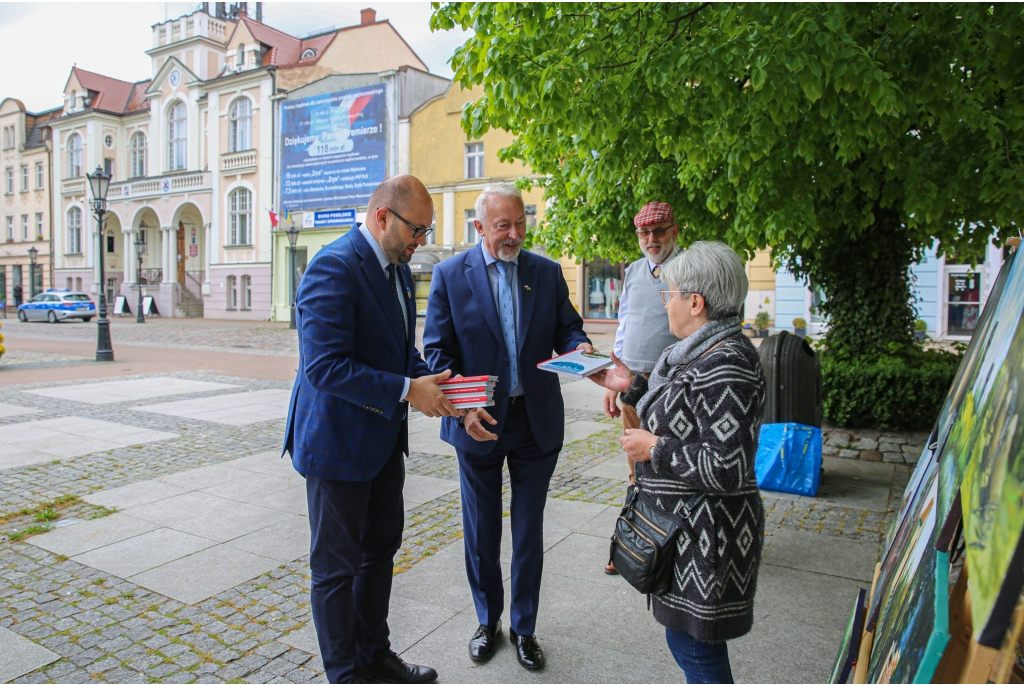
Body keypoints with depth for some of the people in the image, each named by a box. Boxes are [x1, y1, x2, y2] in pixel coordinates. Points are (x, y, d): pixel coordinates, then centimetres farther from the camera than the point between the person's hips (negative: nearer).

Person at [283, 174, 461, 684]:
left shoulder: (398, 268, 8)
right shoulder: (334, 267, -22)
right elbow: (323, 365, -28)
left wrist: (430, 379, -3)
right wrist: (408, 391, -26)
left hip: (384, 437, 10)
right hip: (339, 441, -9)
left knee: (380, 550, 21)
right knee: (337, 565, 9)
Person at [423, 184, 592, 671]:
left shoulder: (547, 272, 2)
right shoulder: (450, 274, -5)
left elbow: (567, 327, 6)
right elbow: (437, 350, -7)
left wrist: (579, 348, -19)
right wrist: (463, 408, -21)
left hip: (537, 422, 2)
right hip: (478, 424, -1)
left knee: (529, 530, 13)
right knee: (482, 532, 14)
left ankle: (523, 627, 33)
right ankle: (487, 621, 37)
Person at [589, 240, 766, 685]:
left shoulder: (725, 366, -25)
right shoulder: (702, 351, 7)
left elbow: (727, 469, -28)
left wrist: (654, 448, -19)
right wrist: (632, 386, 11)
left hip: (705, 533, -10)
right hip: (685, 525, 10)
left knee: (695, 646, 7)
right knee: (685, 637, 23)